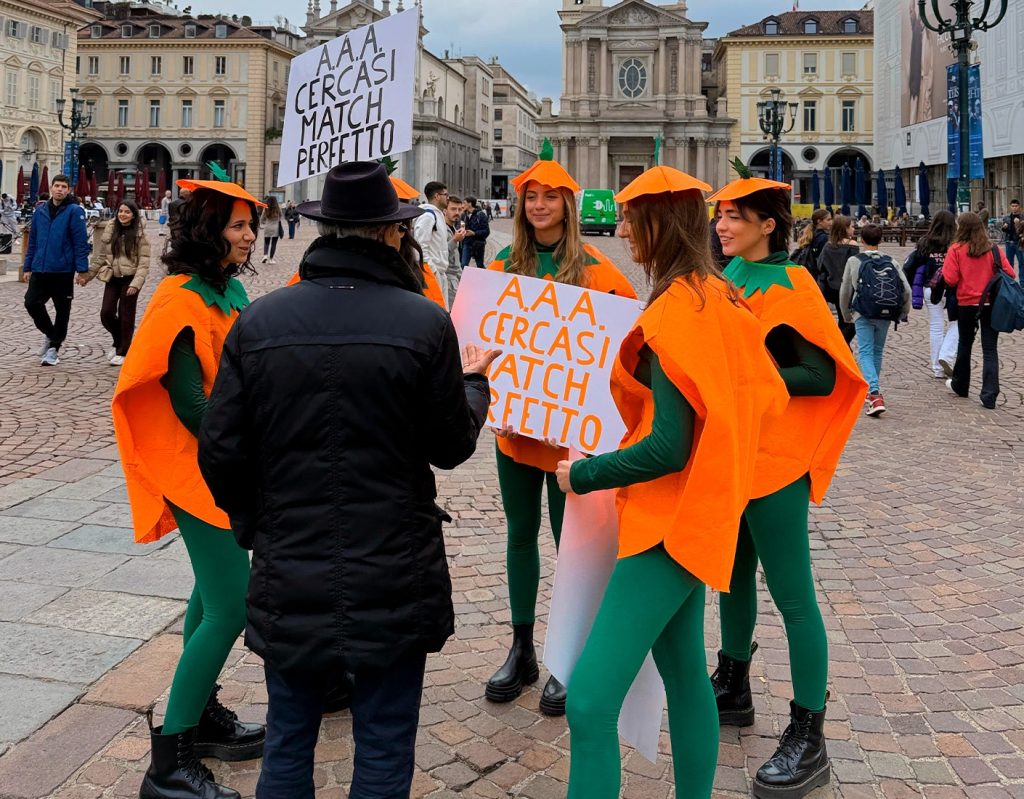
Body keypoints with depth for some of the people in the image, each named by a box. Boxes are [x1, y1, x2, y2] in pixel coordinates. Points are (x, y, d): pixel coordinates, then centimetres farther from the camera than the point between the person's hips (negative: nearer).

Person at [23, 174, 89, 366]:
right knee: (31, 303, -4)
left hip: (63, 271, -4)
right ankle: (49, 334, 21)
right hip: (40, 270, 4)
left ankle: (53, 347, 17)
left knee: (62, 310, 4)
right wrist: (28, 267, 12)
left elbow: (81, 242, -9)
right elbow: (33, 241, 15)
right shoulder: (40, 211, 9)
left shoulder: (75, 211, -5)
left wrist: (82, 270, -14)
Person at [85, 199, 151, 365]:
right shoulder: (109, 230, 7)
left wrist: (136, 283, -19)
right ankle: (118, 341, 24)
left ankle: (122, 352, 15)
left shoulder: (140, 234, -6)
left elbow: (144, 262, -9)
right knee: (106, 313, -3)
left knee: (125, 316, 1)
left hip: (130, 279, -4)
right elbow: (101, 256, 13)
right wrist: (89, 274, 9)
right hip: (112, 278, 4)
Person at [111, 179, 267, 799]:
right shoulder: (182, 301, -19)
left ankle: (202, 715, 33)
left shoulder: (229, 290, 8)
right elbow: (191, 404, -22)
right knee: (231, 608, -10)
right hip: (201, 469, -9)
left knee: (215, 592, 18)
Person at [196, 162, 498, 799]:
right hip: (393, 578, -2)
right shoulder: (425, 322, -12)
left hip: (289, 579, 3)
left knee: (288, 745, 18)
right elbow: (452, 446, -4)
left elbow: (221, 452, -4)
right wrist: (474, 382, 16)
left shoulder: (257, 321, -5)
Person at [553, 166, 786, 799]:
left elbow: (668, 446, -23)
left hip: (668, 517, -10)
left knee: (591, 699, -13)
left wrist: (582, 476, -12)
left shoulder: (675, 310, -19)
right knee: (684, 671, 19)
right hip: (696, 512, 10)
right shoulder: (722, 298, 8)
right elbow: (764, 394, 17)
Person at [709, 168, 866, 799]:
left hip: (774, 457, -8)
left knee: (792, 595, -2)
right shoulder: (726, 277, 8)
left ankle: (809, 739, 8)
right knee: (733, 574, 19)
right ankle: (733, 689, 37)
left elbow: (823, 377, -16)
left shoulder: (792, 285, -12)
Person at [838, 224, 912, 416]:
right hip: (885, 315, 3)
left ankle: (875, 394, -24)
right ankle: (872, 391, 31)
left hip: (863, 314, -3)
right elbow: (906, 289, -1)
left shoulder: (854, 261, -2)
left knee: (866, 353, -5)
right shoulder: (890, 262, 3)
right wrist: (903, 312, 15)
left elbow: (845, 290, 3)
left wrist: (847, 314, 17)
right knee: (877, 352, 18)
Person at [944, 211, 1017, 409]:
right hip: (992, 304, 1)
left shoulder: (956, 249, -8)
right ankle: (989, 395, -4)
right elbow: (1010, 274, -4)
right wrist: (990, 280, 14)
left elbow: (950, 280, -14)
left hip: (967, 304, -1)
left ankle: (960, 385, 34)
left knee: (965, 345, 19)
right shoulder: (993, 249, -2)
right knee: (990, 349, 3)